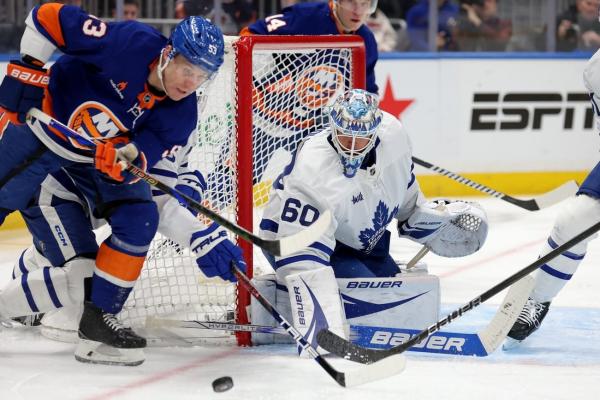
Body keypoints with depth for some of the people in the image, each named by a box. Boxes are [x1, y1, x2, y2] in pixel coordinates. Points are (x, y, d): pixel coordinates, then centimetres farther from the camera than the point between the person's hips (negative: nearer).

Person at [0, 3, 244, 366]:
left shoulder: (181, 114, -15)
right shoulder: (130, 43, -31)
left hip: (103, 154, 4)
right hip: (44, 119, -4)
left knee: (139, 221, -8)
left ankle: (99, 316, 2)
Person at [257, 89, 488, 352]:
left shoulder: (392, 133, -19)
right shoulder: (312, 173, -39)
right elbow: (301, 254, -41)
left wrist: (428, 213, 17)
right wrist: (322, 320, -49)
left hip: (361, 241, 8)